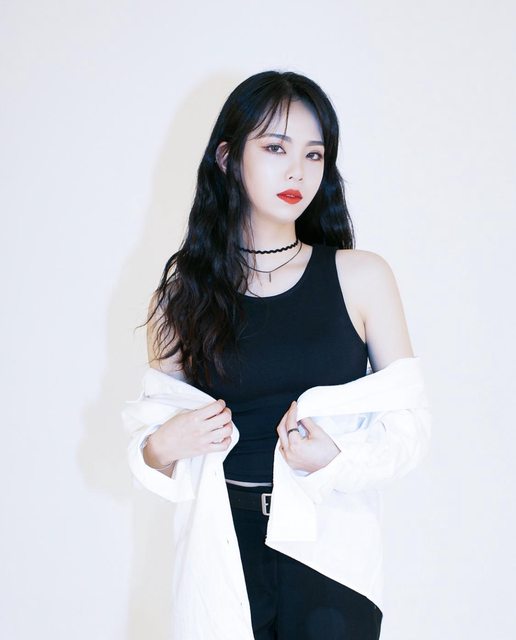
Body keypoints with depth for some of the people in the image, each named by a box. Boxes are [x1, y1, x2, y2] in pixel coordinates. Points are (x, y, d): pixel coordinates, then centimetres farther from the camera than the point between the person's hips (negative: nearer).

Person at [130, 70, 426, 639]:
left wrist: (339, 457, -19)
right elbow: (155, 435, 8)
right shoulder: (183, 292, 1)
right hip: (225, 542, 1)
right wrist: (163, 448, -14)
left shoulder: (361, 276, -3)